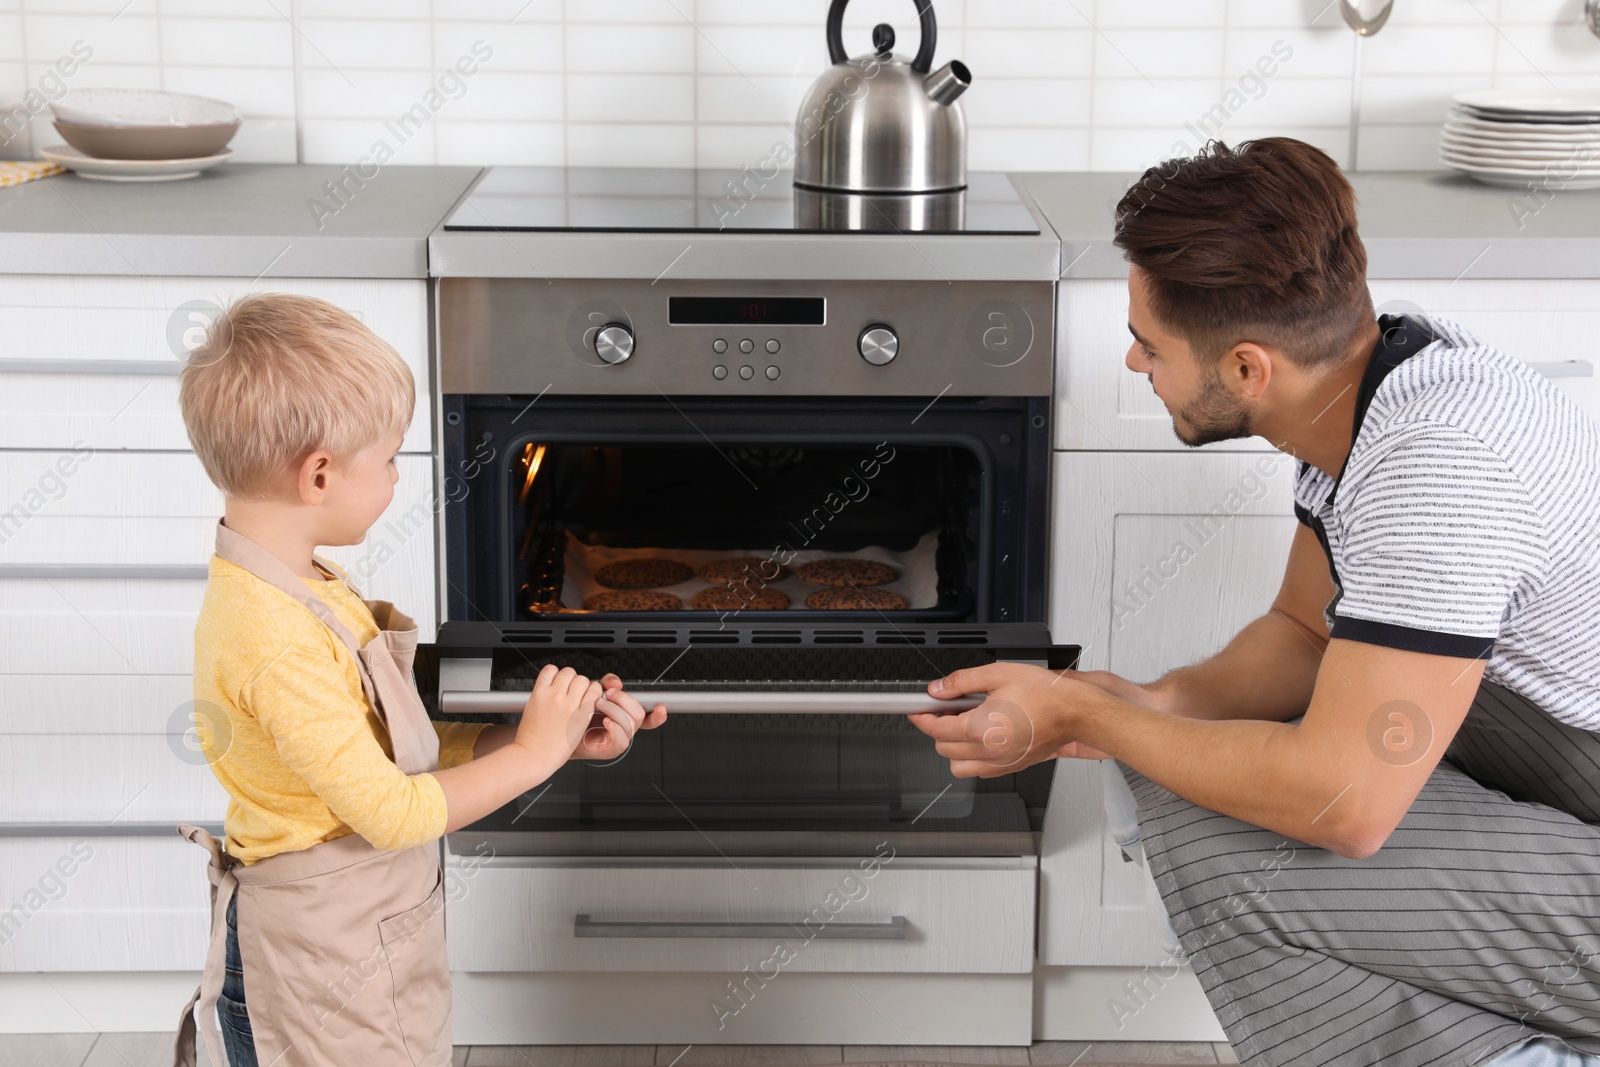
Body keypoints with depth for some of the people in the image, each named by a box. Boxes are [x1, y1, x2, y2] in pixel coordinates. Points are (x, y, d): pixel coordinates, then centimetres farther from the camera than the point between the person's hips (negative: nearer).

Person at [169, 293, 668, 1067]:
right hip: (326, 959, -9)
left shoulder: (306, 589, 4)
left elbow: (400, 745, 5)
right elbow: (393, 812, -24)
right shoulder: (277, 642, -27)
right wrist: (533, 752, -14)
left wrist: (561, 737, -1)